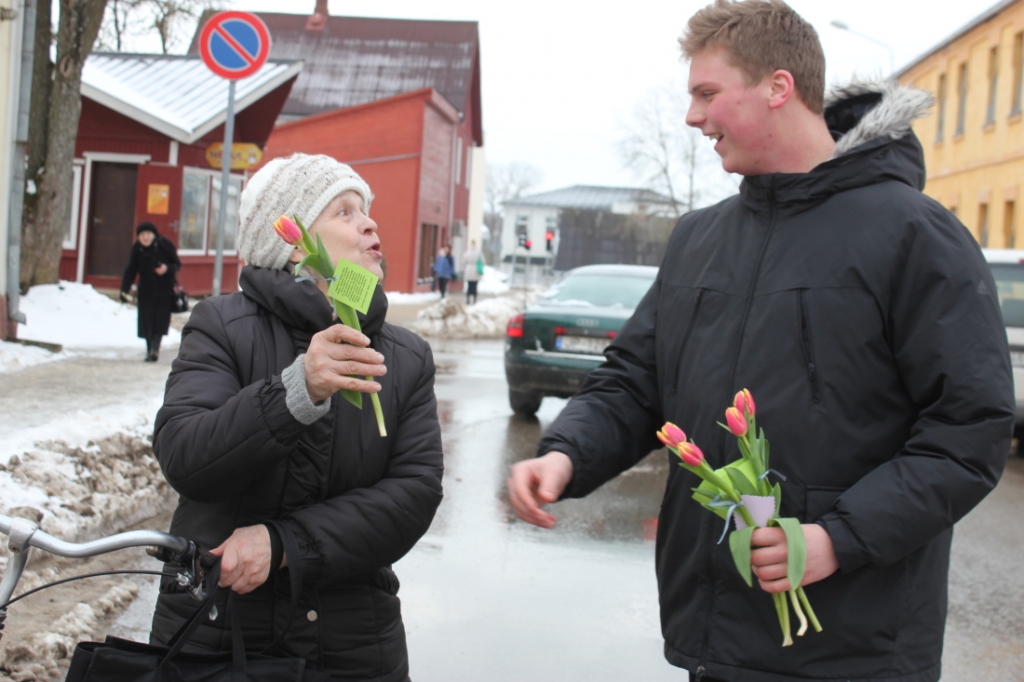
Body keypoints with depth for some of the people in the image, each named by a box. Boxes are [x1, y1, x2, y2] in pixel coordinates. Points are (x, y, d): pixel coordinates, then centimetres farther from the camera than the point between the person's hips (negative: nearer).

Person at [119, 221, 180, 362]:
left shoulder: (165, 245, -10)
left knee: (160, 320, -10)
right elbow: (131, 271, -1)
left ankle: (155, 348, -12)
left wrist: (167, 268, -25)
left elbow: (177, 265, -3)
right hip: (146, 291, 3)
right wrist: (124, 290, -10)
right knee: (146, 322, 3)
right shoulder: (137, 249, -3)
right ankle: (150, 350, 13)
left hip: (164, 289, -3)